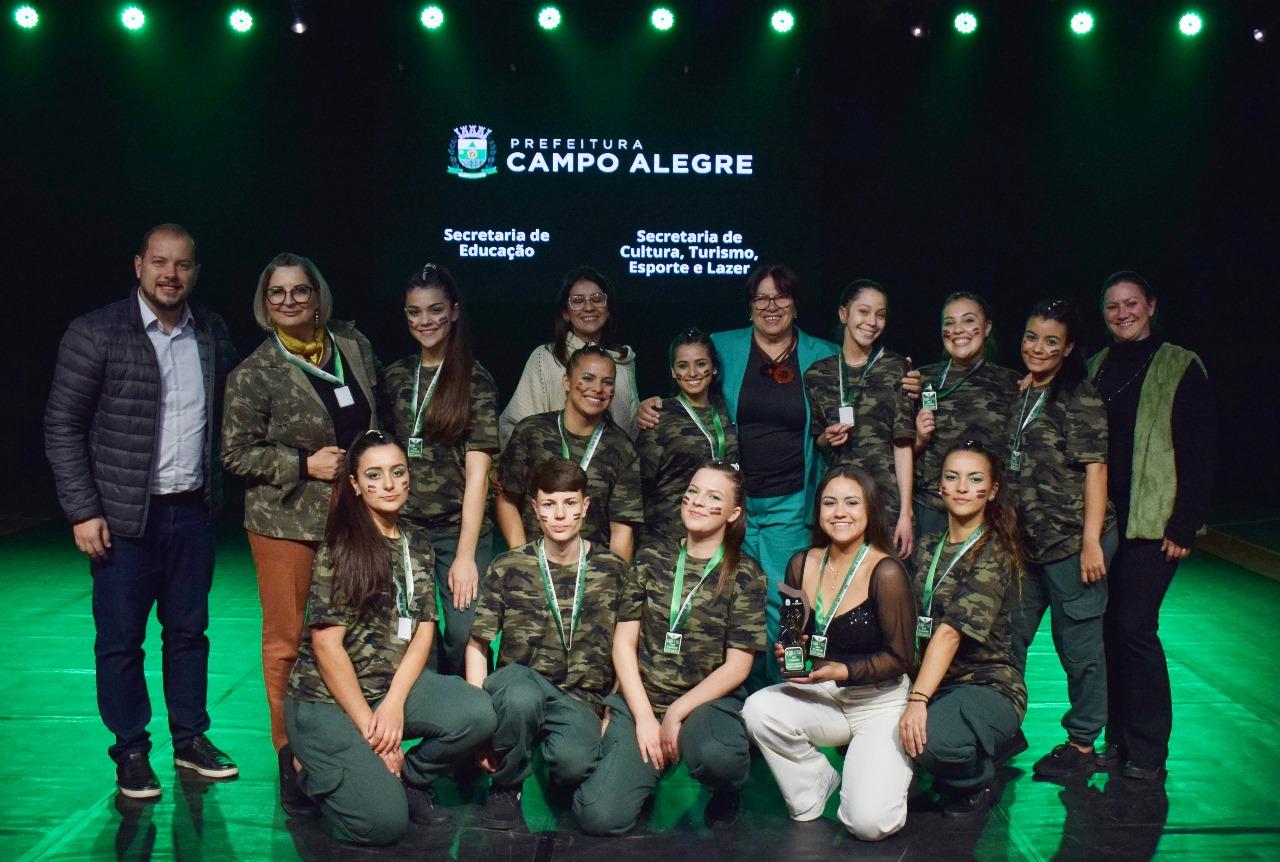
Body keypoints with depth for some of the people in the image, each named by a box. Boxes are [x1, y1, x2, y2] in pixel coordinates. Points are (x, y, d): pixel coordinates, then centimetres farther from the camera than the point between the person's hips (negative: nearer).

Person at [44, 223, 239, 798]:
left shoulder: (212, 333, 5)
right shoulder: (96, 333, -8)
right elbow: (62, 425, -7)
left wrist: (216, 486, 9)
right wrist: (83, 512, -10)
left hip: (192, 510, 4)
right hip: (125, 515, -4)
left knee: (189, 630, 13)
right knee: (120, 639, 6)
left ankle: (191, 740, 26)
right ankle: (131, 752, 20)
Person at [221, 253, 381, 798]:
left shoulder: (355, 347, 5)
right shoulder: (253, 374, -8)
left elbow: (378, 419, 18)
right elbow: (236, 453, -6)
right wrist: (306, 465, -15)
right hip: (286, 520, -4)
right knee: (285, 639, 2)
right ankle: (290, 755, 16)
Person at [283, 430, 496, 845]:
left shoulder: (417, 543, 7)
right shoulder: (340, 548, -12)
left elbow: (423, 631, 3)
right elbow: (327, 646, -15)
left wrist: (394, 703, -13)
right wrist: (370, 729, -15)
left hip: (395, 686, 6)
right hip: (329, 699, -5)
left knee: (478, 713, -23)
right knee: (384, 822, -19)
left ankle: (408, 779, 5)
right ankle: (311, 770, 11)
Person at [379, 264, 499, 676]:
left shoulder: (475, 380, -4)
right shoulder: (395, 377, 9)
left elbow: (477, 471, -9)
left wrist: (465, 554, -14)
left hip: (460, 529, -3)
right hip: (403, 528, 4)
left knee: (465, 634, -8)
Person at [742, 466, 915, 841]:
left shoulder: (886, 572, -15)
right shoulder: (802, 564, 0)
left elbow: (899, 658, -10)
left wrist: (841, 671, -22)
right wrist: (788, 653, -9)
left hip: (880, 703, -4)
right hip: (820, 696, 5)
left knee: (869, 823, -22)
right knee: (758, 709, -27)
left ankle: (885, 770, 16)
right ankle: (818, 783, 2)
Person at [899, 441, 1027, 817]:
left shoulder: (996, 554, -11)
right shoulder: (927, 547, 9)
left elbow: (952, 631, -23)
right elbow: (909, 624, 8)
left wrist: (918, 699, -32)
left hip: (988, 684, -7)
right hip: (934, 682, 7)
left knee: (930, 740, -36)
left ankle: (976, 782, 3)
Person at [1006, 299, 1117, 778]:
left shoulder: (1080, 398, -8)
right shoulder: (1018, 395, 14)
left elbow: (1095, 469, -13)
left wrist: (1091, 541, -18)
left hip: (1071, 540, -7)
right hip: (1024, 540, 8)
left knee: (1077, 639, 3)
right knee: (1009, 634, 13)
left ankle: (1082, 743, 17)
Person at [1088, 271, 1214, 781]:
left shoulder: (1181, 367, -1)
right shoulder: (1096, 368, 15)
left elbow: (1199, 453, -5)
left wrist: (1184, 527, -11)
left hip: (1151, 524, -5)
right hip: (1102, 520, 5)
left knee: (1134, 627, -8)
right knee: (1109, 627, 5)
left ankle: (1148, 751, 5)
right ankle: (1118, 739, 16)